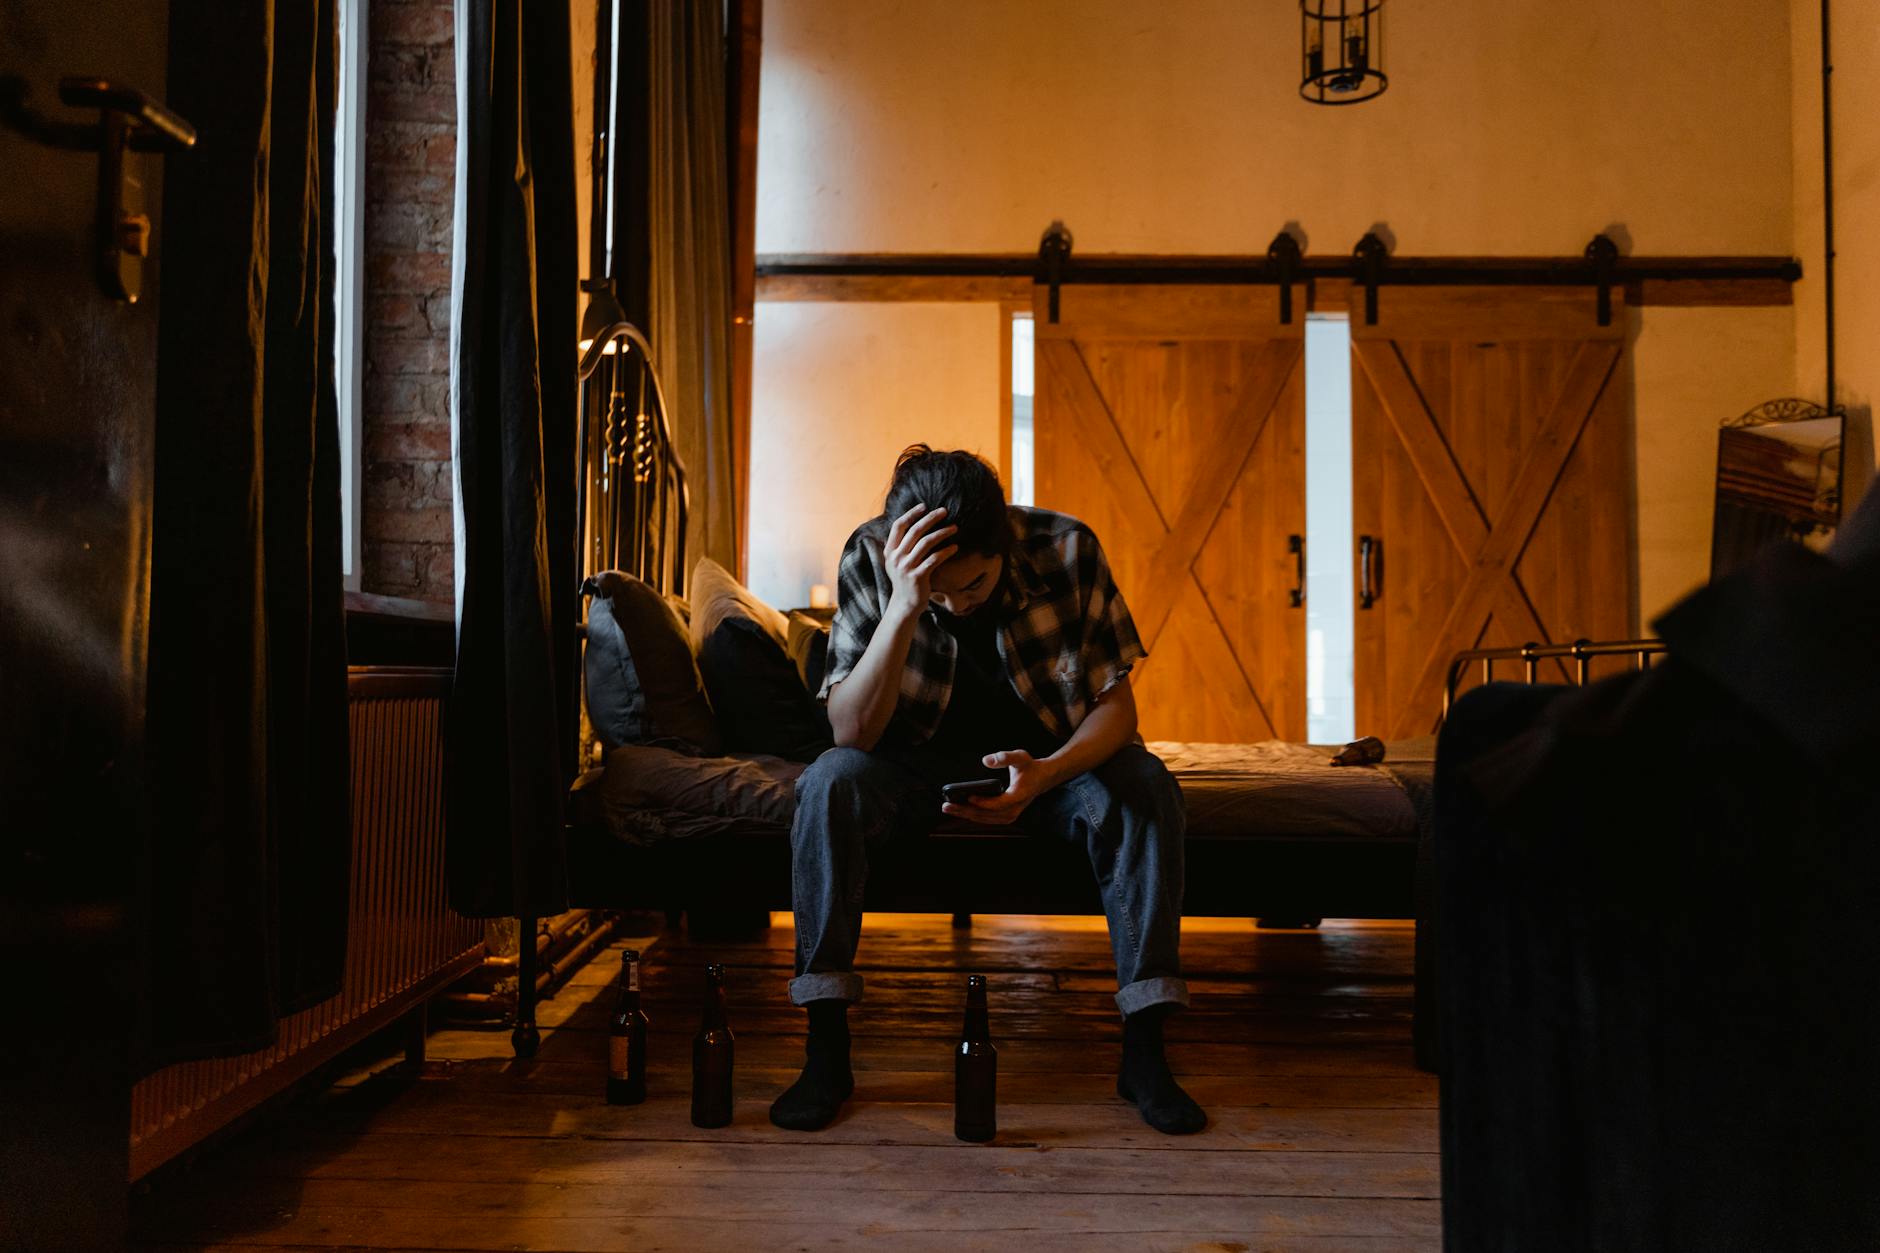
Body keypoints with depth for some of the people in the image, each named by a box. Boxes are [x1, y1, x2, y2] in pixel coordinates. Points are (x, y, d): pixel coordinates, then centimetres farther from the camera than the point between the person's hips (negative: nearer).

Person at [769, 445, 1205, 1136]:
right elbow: (852, 732, -26)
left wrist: (1045, 774, -34)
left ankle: (1144, 1052, -22)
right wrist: (905, 608, -41)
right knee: (831, 782, -30)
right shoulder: (870, 558, -21)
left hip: (1050, 756, 0)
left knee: (1144, 787, -29)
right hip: (919, 762, 0)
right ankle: (825, 1052, -23)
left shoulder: (1068, 549, -21)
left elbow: (1115, 702, -13)